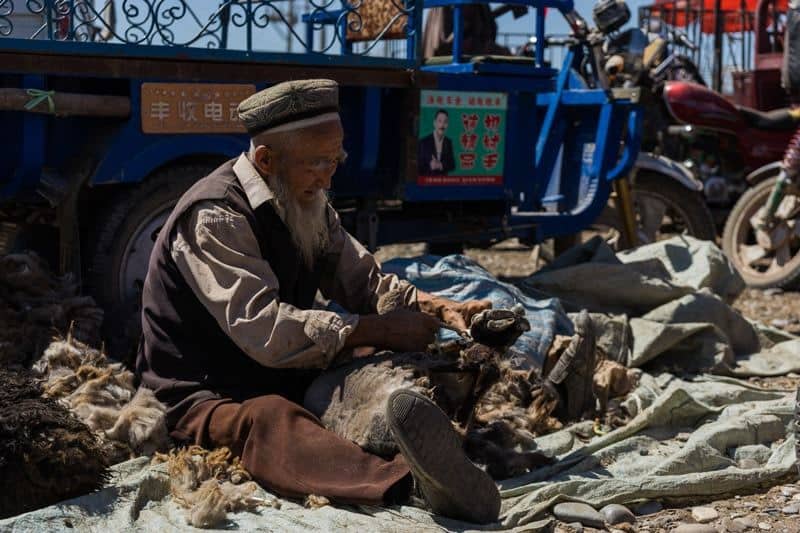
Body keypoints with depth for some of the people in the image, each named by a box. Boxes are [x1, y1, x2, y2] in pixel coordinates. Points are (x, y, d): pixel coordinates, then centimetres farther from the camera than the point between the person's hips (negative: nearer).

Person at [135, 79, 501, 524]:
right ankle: (411, 482, -70)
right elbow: (264, 331, -31)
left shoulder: (306, 204, 7)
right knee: (269, 420, -40)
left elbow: (364, 282, 11)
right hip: (209, 396, -8)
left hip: (286, 379, 9)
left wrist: (437, 308, -8)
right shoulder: (215, 217, -21)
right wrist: (381, 330, -29)